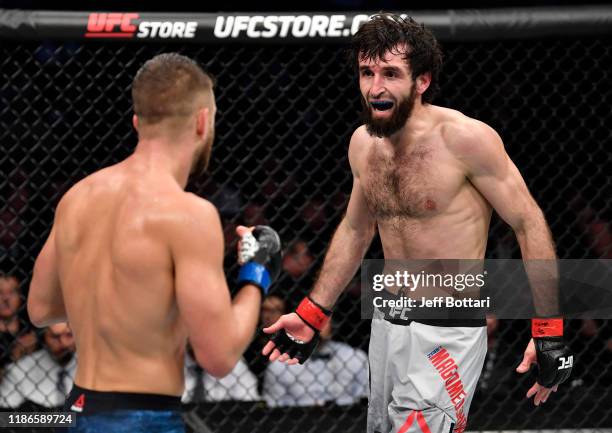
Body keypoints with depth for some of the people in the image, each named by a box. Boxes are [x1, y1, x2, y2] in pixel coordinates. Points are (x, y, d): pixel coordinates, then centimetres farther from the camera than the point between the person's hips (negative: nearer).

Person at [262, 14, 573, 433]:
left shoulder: (465, 139, -17)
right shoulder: (363, 143, 4)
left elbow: (529, 225, -12)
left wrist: (549, 332, -13)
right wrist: (311, 315, 19)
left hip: (449, 333, -7)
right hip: (388, 325, 7)